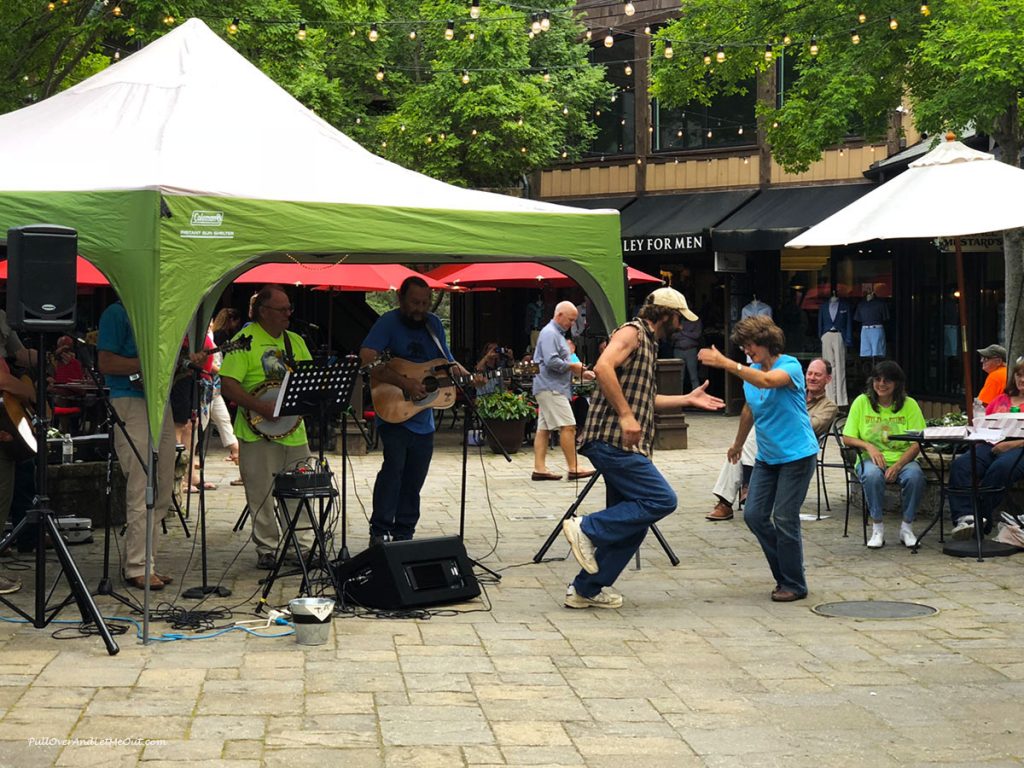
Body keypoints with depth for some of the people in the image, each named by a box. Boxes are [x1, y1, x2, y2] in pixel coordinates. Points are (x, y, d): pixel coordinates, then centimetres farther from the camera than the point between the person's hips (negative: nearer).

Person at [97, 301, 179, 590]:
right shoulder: (118, 313, -6)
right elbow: (106, 364, -13)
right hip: (131, 402, -9)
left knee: (162, 490, 9)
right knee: (142, 491, -9)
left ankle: (135, 559, 17)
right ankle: (138, 569, -5)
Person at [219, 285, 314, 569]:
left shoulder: (295, 341, 15)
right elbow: (228, 384, -14)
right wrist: (260, 407, -22)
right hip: (259, 432, -5)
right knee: (261, 496, 0)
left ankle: (304, 546, 17)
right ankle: (266, 550, 11)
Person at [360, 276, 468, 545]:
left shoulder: (433, 323, 11)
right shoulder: (388, 323, -9)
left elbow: (447, 362, 20)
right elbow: (367, 363, -22)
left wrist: (468, 376, 0)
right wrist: (403, 382, -26)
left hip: (423, 419, 6)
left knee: (414, 481, 9)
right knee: (394, 466, -22)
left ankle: (403, 535, 20)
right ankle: (379, 532, -16)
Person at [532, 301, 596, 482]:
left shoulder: (557, 334, 22)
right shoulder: (549, 333, -12)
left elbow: (560, 363, 28)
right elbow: (552, 362, -23)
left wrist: (582, 373, 16)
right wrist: (573, 367, -11)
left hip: (550, 388, 11)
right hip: (551, 388, -11)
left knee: (544, 428, 6)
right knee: (567, 426, -11)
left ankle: (539, 469, 5)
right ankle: (573, 468, -11)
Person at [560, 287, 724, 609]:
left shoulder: (648, 342, 24)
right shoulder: (632, 332, -6)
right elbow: (603, 367, -24)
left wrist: (687, 399, 31)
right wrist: (625, 415, -25)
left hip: (624, 446, 10)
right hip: (614, 441, -10)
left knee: (631, 522, 9)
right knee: (662, 500, -15)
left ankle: (587, 589, 14)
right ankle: (587, 529, -10)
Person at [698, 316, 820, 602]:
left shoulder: (790, 365, -14)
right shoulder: (750, 371, 8)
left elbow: (767, 381, -36)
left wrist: (725, 363, -41)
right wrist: (738, 443, 35)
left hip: (797, 455, -7)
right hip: (767, 457, 8)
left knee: (784, 519, -7)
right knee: (754, 515, 2)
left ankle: (793, 584, 6)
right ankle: (786, 574, 16)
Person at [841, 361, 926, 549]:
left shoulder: (909, 404, 2)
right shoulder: (862, 402, 3)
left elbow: (917, 444, -4)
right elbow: (847, 438, 3)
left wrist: (898, 465, -20)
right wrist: (868, 446, -17)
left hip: (902, 460, 0)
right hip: (871, 459, 0)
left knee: (915, 475, -33)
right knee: (872, 475, -35)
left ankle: (907, 528, -13)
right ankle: (877, 528, -18)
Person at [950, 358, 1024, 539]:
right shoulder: (1001, 400, 30)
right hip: (991, 446, 5)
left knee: (1000, 468, -39)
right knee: (960, 464, -27)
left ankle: (981, 520, -30)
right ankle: (965, 516, -41)